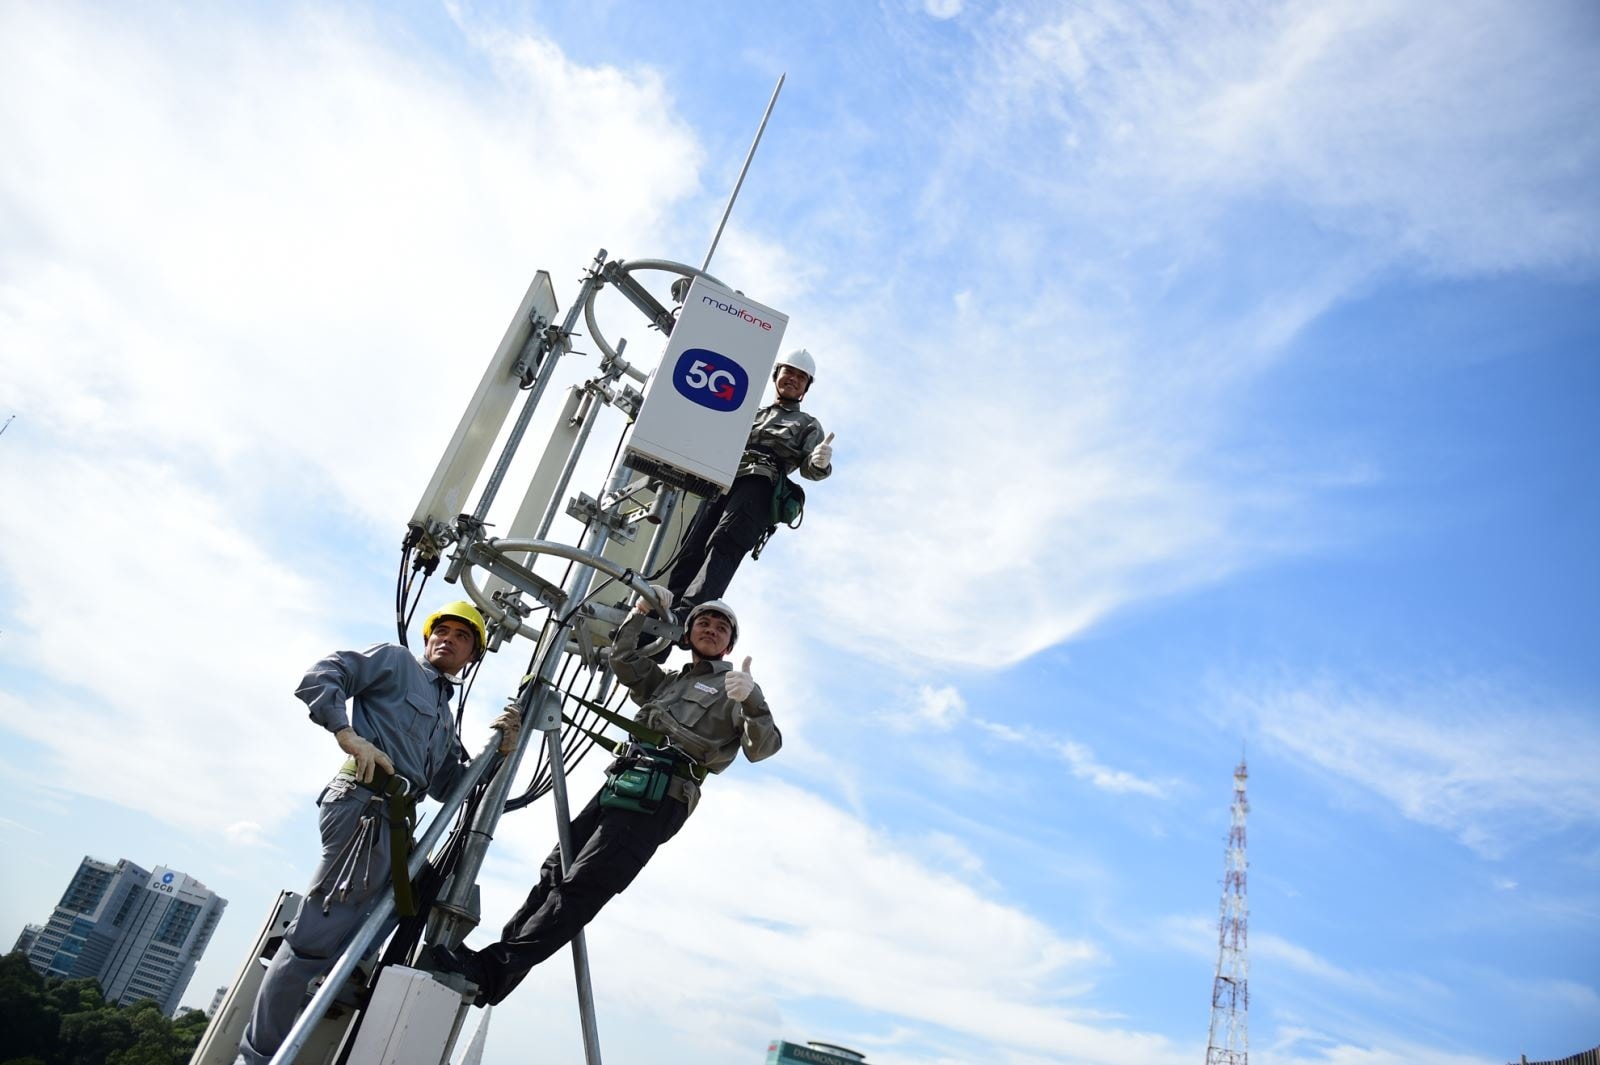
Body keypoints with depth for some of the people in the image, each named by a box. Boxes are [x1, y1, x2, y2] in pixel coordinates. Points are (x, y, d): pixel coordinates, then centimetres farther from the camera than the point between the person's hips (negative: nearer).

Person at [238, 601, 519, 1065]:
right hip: (364, 804, -8)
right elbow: (318, 678, -3)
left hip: (395, 821, 8)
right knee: (320, 934, -11)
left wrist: (496, 751, 6)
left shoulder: (446, 718, 29)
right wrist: (350, 736, -16)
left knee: (352, 942, 6)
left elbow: (448, 787, 21)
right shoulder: (395, 660, 9)